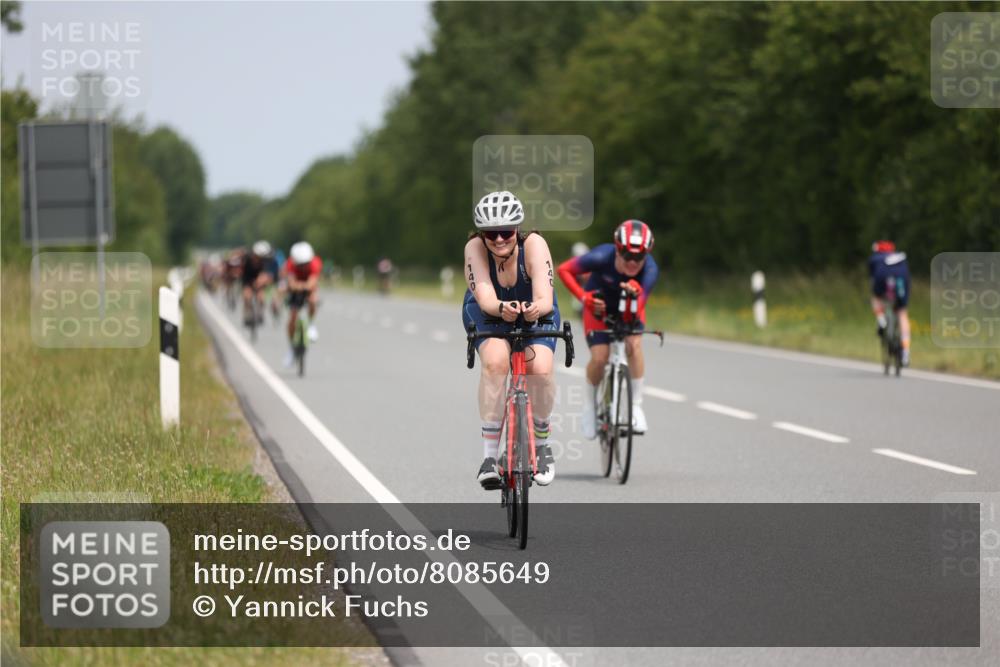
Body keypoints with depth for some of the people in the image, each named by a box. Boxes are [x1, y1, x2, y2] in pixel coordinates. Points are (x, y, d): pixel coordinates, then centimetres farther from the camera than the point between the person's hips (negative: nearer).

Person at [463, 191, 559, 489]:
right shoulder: (475, 248, -29)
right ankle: (489, 455, -26)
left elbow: (545, 298, -41)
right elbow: (484, 298, -41)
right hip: (487, 313, 0)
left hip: (535, 315, 0)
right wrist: (502, 308, -63)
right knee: (495, 361, -31)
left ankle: (541, 444, 2)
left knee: (540, 370, -26)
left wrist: (535, 308, -65)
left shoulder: (533, 244, -31)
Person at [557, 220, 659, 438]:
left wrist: (635, 293, -61)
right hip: (600, 305, -1)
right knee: (599, 358, -15)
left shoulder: (650, 270, -34)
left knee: (634, 345, -26)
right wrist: (584, 296, -35)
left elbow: (637, 311, -40)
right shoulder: (601, 257, -36)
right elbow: (564, 270, -24)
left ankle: (636, 406, -10)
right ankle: (589, 405, 14)